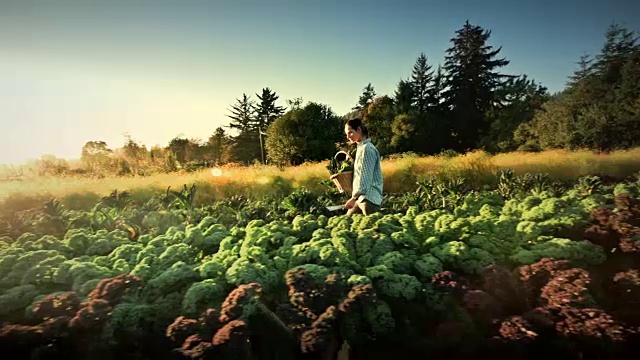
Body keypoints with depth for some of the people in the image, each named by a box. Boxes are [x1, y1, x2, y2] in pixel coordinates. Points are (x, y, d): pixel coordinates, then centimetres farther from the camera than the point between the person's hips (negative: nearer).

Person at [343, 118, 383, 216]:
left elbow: (365, 178, -18)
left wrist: (354, 197, -19)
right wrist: (355, 197, 14)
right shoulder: (361, 148, 17)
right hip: (361, 197, 9)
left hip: (369, 198, -9)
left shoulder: (367, 149, -11)